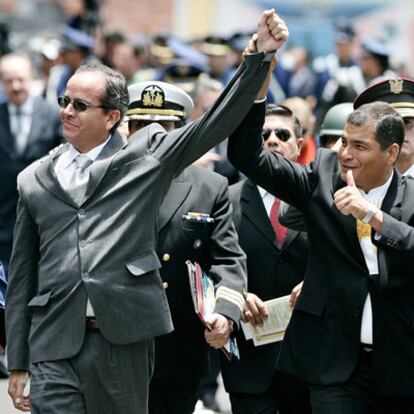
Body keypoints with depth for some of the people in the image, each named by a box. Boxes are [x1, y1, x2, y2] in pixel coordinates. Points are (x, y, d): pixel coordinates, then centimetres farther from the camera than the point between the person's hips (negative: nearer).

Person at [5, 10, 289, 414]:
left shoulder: (146, 153, 7)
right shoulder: (35, 179, 13)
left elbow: (216, 123, -3)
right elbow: (21, 275, 15)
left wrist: (260, 54, -14)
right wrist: (17, 363, 12)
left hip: (123, 339, -1)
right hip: (54, 346, 1)